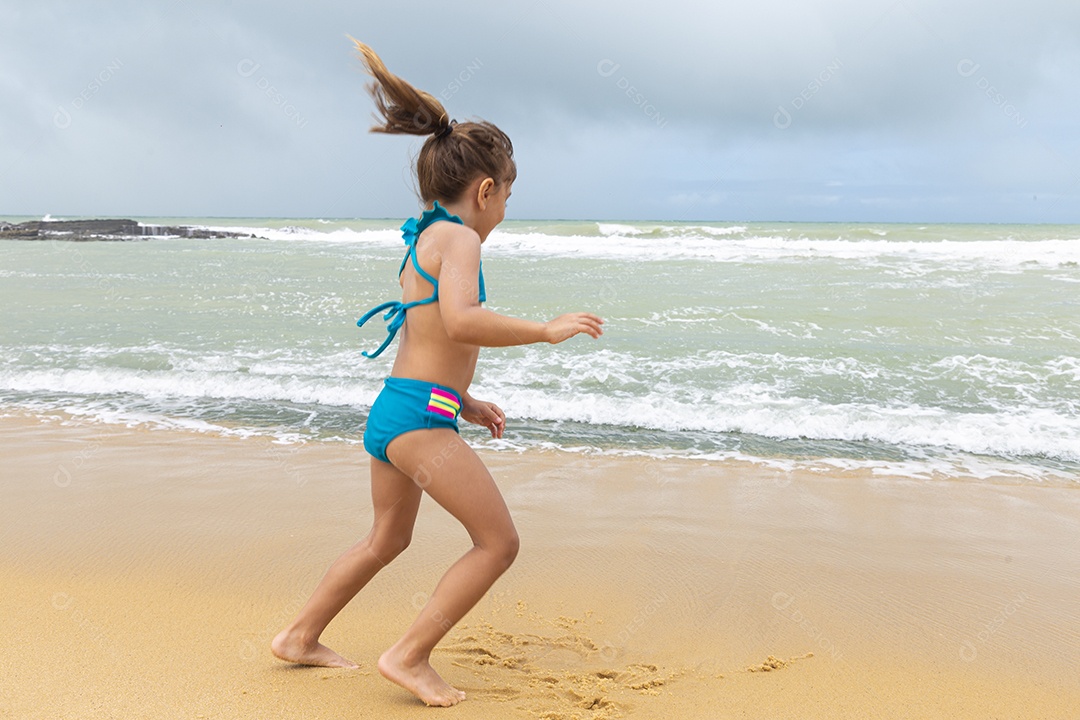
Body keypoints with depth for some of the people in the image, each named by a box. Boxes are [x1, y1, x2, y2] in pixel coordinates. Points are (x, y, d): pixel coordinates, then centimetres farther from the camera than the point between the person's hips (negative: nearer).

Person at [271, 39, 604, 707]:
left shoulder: (422, 243, 18)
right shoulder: (459, 238, -11)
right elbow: (461, 322, -30)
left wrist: (465, 402, 27)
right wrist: (547, 329, -21)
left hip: (391, 408, 10)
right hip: (420, 417, -10)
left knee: (387, 539, 27)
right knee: (498, 542, 0)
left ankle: (300, 638, 38)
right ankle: (410, 655, 5)